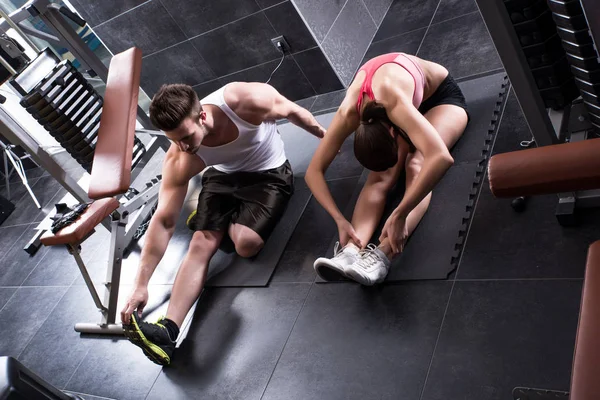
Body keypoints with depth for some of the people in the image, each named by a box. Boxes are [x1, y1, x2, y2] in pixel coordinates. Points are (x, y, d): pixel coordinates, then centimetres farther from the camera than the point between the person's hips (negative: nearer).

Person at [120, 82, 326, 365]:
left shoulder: (249, 100, -34)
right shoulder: (179, 161, -25)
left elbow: (292, 111, -12)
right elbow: (163, 222, -22)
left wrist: (325, 136, 7)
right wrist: (140, 285, -25)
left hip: (269, 174, -2)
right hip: (222, 176, 2)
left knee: (246, 244, -24)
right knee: (200, 245, -17)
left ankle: (226, 220, 10)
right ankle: (167, 330, -17)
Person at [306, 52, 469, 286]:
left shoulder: (395, 104, -44)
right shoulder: (348, 115, -29)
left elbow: (441, 158, -57)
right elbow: (314, 172, -25)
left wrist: (399, 215, -56)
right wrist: (340, 219, -39)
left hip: (441, 95, -4)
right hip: (412, 105, 4)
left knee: (416, 166, -32)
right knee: (381, 177, -22)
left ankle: (381, 255, -48)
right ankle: (351, 250, -38)